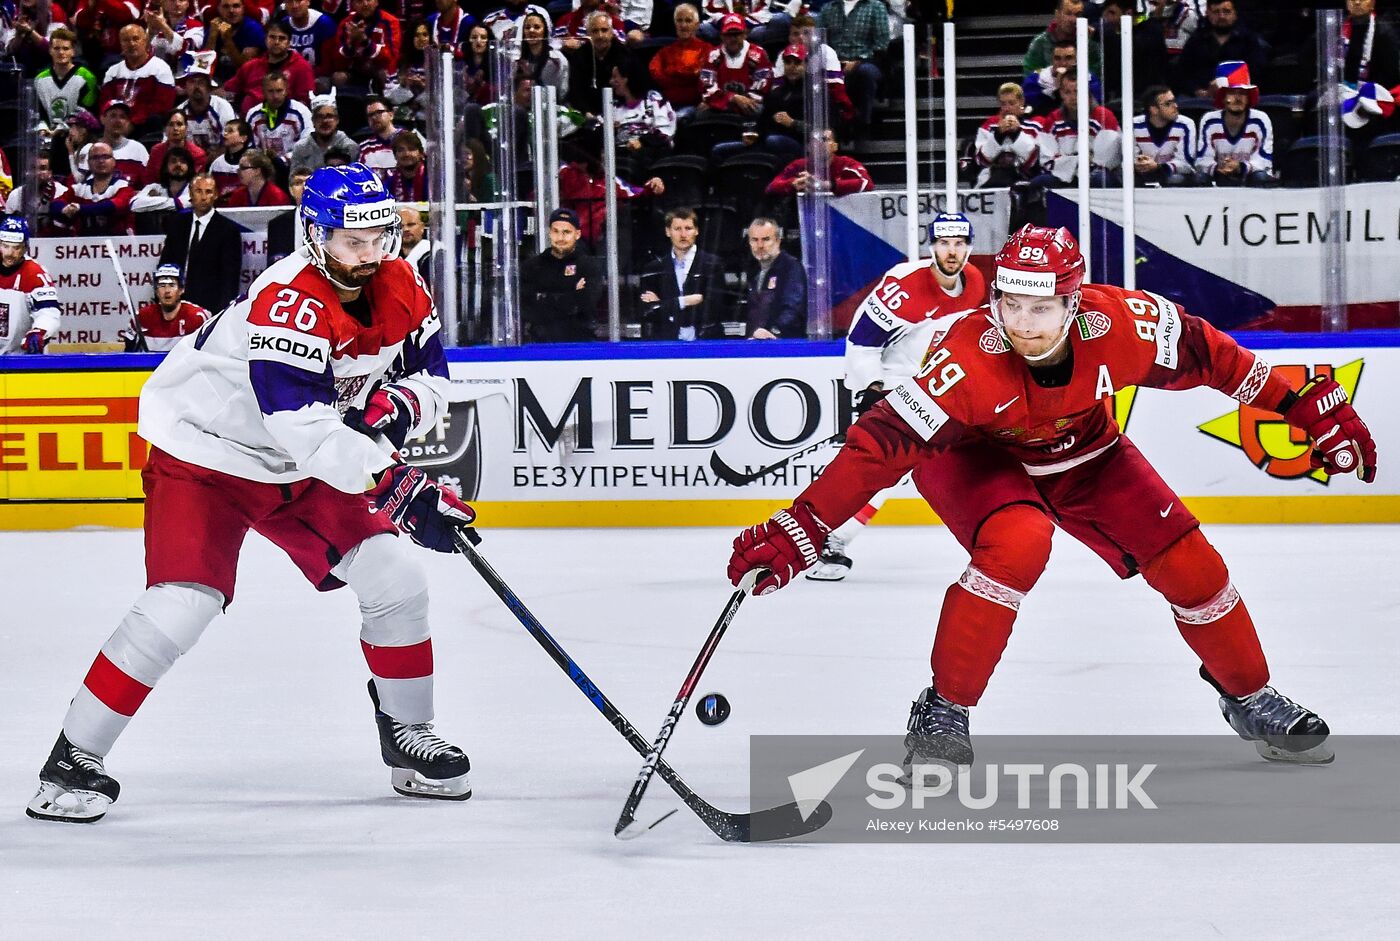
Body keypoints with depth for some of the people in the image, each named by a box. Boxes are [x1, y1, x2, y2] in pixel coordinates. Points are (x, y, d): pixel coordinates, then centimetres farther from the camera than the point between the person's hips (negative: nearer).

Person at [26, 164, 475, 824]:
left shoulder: (399, 289, -6)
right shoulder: (290, 300, -31)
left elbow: (431, 377, 5)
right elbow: (300, 422, -40)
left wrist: (396, 404, -20)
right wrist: (398, 485, -45)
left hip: (301, 470, 8)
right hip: (204, 456, -7)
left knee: (397, 583, 0)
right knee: (180, 607, -20)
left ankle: (408, 738, 19)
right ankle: (73, 762, -10)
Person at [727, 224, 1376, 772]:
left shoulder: (1117, 323, -31)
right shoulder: (970, 361, -39)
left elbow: (1207, 353, -13)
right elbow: (884, 441, -41)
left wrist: (1309, 405, -9)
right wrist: (799, 532, -48)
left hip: (1083, 453, 4)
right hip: (975, 456, -4)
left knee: (1186, 560, -4)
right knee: (1016, 544, -33)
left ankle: (1250, 699, 23)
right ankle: (941, 714, -18)